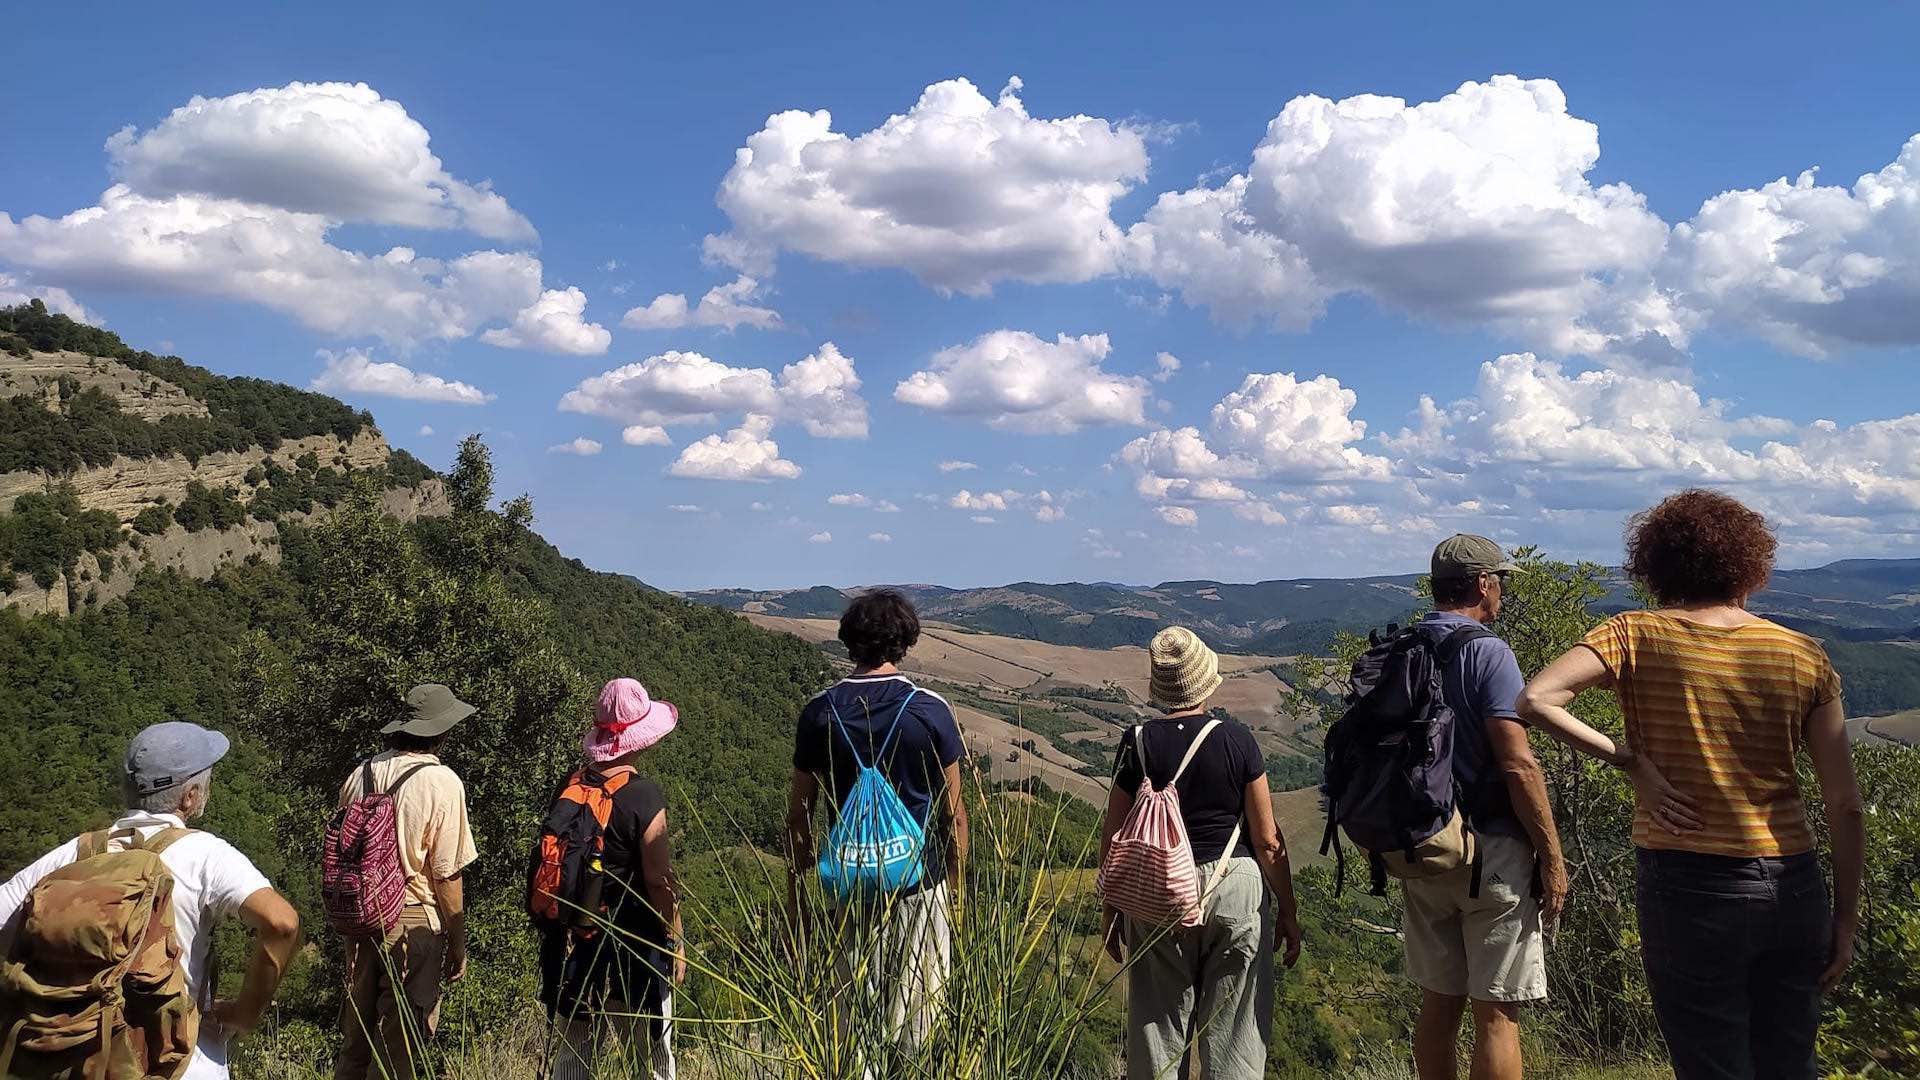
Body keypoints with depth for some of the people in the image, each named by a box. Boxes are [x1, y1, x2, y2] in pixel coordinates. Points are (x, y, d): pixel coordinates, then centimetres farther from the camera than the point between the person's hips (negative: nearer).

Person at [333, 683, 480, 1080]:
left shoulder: (360, 775, 2)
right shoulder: (442, 783, -15)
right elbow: (446, 876, -13)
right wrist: (458, 943, -3)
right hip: (415, 925, -6)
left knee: (355, 1036, 18)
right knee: (398, 1045, 5)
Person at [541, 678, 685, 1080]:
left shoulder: (568, 788, -1)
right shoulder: (644, 796, -18)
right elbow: (660, 881, -16)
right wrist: (676, 943, -4)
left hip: (572, 943, 6)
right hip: (633, 947, -5)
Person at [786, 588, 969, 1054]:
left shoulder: (820, 712, -4)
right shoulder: (931, 710, -8)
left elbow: (799, 814, 0)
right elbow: (953, 813, -3)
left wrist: (795, 894, 10)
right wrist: (956, 887, 9)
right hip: (921, 880, -1)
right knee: (915, 1019, 9)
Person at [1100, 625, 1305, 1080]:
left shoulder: (1137, 743, -5)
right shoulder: (1238, 741, -7)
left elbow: (1114, 837, -1)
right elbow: (1267, 840, -4)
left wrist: (1112, 911, 10)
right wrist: (1288, 911, 7)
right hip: (1235, 889, -1)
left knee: (1158, 1030, 13)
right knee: (1234, 1034, 10)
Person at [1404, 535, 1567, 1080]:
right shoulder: (1487, 652, -13)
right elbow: (1518, 765, -19)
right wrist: (1552, 856, -11)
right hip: (1491, 851, -6)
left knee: (1438, 1005, 15)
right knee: (1496, 1015, 0)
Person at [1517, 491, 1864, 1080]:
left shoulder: (1637, 637, -6)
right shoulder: (1804, 655, 0)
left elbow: (1536, 699, -20)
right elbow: (1846, 806, 1)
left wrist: (1632, 763, -11)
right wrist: (1845, 919, 9)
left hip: (1687, 889, -3)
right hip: (1793, 893, 3)